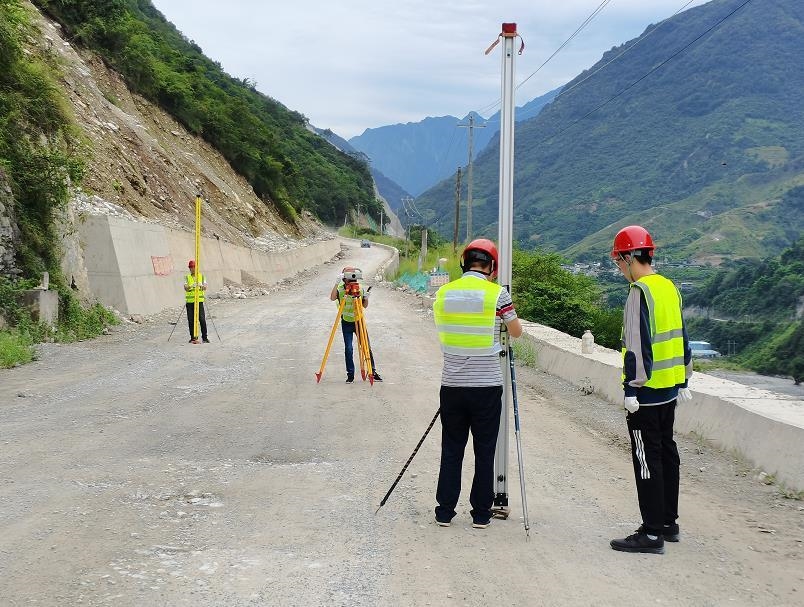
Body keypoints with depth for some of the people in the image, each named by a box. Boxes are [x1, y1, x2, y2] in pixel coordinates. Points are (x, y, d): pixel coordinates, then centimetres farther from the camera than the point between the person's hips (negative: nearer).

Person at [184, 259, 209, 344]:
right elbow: (185, 288, -7)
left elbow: (205, 288, -3)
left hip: (199, 300, -1)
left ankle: (204, 337, -2)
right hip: (190, 301, 1)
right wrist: (191, 286, -28)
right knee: (191, 320, 2)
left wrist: (201, 286, -25)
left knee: (202, 319, -7)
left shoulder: (201, 276, 7)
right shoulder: (187, 277, 8)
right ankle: (193, 337, 11)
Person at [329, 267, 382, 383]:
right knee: (348, 349, -4)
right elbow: (332, 298, -28)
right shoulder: (340, 289, -8)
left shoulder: (360, 288, -2)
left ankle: (372, 371, 12)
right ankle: (350, 374, 6)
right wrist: (337, 283, -35)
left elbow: (365, 306, 3)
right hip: (346, 323, -2)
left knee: (367, 347, 1)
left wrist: (366, 298, -17)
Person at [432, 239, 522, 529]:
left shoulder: (442, 293, 3)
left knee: (451, 450, 12)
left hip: (452, 385, 3)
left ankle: (444, 511, 15)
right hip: (487, 387, -3)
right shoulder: (497, 294, -8)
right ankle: (481, 513, 12)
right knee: (484, 451, 7)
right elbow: (516, 332, 4)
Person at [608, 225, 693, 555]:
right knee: (666, 451, 16)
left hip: (646, 391, -9)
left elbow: (637, 345, -20)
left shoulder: (640, 292, -16)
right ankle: (668, 522, 26)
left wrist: (631, 389, -17)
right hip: (670, 389, 9)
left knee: (647, 459, -4)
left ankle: (652, 533, -1)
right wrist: (683, 381, 23)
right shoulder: (669, 287, 11)